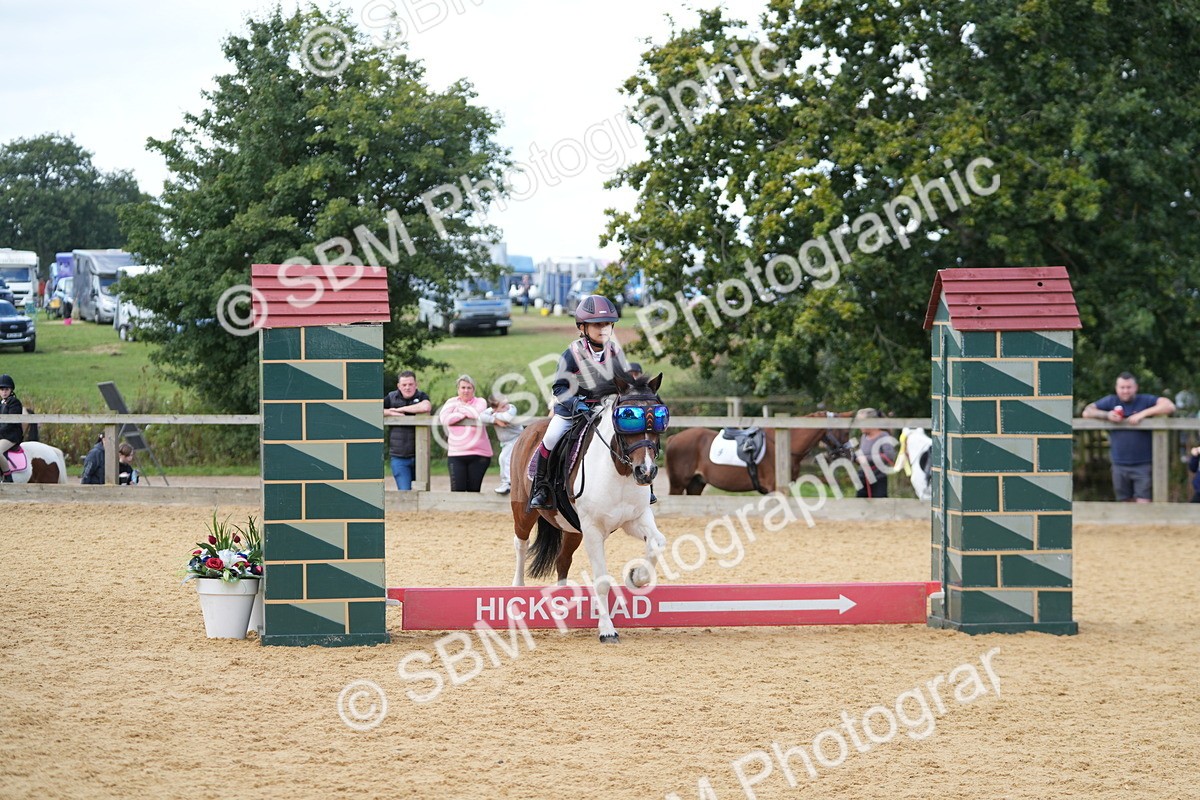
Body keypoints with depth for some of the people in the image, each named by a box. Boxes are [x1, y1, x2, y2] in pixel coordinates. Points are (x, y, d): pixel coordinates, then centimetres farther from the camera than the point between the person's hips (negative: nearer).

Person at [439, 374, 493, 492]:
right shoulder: (452, 402, 10)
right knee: (457, 490, -9)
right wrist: (465, 414, -6)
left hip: (478, 454, -1)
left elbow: (478, 414, -16)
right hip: (456, 454, 1)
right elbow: (444, 419, -7)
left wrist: (461, 407, -2)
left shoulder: (480, 402, 6)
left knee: (474, 490, 2)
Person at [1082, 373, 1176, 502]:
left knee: (1143, 504, -10)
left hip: (1143, 464, -4)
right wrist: (1106, 415, -13)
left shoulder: (1145, 400, -2)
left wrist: (1143, 413, -21)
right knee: (1125, 503, 12)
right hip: (1120, 465, 4)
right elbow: (1087, 412, 6)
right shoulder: (1111, 401, 8)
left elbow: (1170, 406, -14)